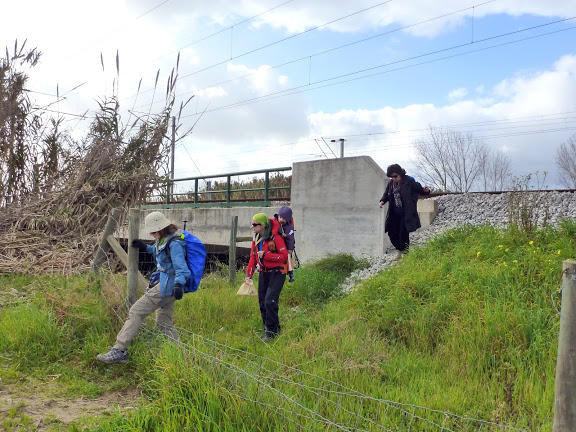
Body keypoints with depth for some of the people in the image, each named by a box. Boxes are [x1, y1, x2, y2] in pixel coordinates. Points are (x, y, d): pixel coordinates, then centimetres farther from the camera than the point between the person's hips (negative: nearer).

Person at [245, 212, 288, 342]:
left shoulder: (275, 237, -17)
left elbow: (284, 257, -18)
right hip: (263, 273, 8)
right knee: (262, 303, 9)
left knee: (270, 301, -15)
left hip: (277, 273, -7)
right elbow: (253, 257, 13)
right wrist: (248, 274, 4)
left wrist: (265, 254, -21)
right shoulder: (256, 238, 6)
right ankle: (272, 329, 25)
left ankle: (271, 332, 1)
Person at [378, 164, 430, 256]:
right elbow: (386, 195, 17)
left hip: (406, 214, -6)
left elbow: (419, 189, -5)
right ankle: (400, 250, 30)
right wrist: (382, 201, -2)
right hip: (394, 214, 6)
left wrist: (425, 191, -27)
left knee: (403, 234, -7)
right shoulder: (391, 183, 5)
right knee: (392, 233, 7)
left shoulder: (409, 182, -10)